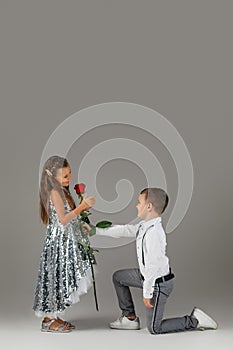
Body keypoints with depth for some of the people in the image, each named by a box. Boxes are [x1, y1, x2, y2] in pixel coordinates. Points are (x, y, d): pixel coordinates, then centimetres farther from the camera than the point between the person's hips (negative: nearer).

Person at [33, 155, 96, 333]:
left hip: (67, 242, 9)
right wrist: (81, 207, -22)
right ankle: (48, 321, 5)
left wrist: (82, 208, 8)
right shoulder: (55, 192, -17)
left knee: (62, 279, 13)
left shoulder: (62, 190, 13)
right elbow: (63, 220, -21)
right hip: (59, 241, -9)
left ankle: (53, 316, 21)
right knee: (57, 279, -3)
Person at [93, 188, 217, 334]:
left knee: (154, 328, 4)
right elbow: (125, 230, 11)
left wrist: (147, 293, -20)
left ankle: (195, 320, 9)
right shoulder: (145, 225, -3)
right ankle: (130, 318, 29)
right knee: (118, 277, 22)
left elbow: (153, 266, -28)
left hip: (158, 283, -9)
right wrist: (97, 231, 14)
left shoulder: (154, 233, -31)